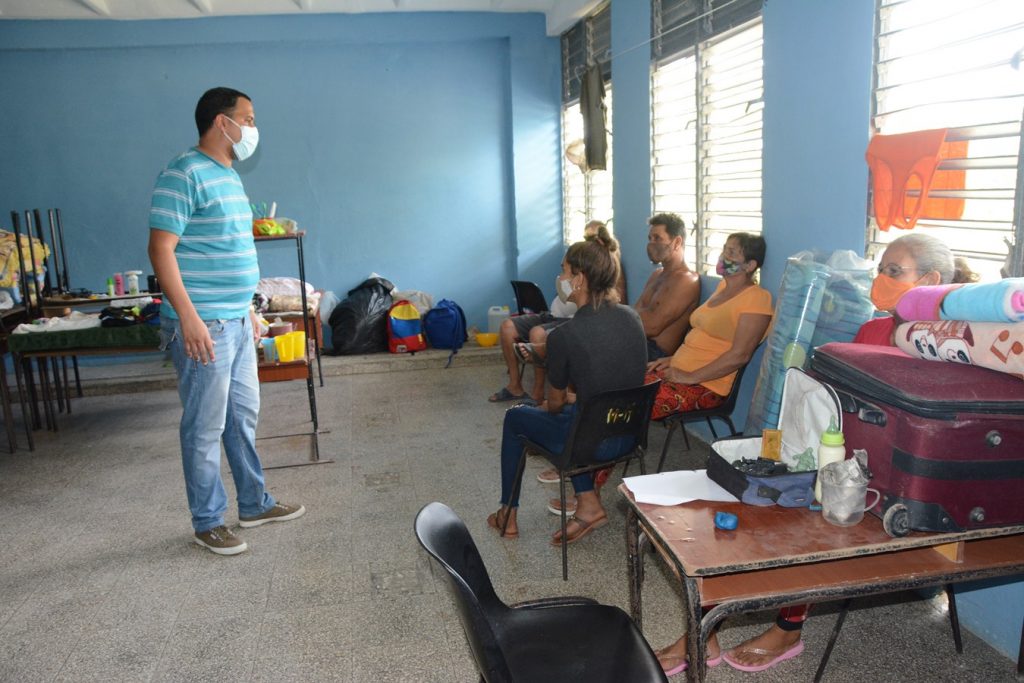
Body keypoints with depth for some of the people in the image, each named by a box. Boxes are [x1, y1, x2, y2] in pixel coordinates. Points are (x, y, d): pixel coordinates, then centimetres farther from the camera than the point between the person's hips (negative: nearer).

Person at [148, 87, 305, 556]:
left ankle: (254, 504, 30)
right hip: (203, 326, -9)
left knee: (244, 416, 17)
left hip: (237, 321, 9)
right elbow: (161, 248, -19)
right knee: (205, 429, 2)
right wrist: (188, 316, -23)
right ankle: (207, 521, 17)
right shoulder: (185, 174, -13)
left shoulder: (228, 176, 15)